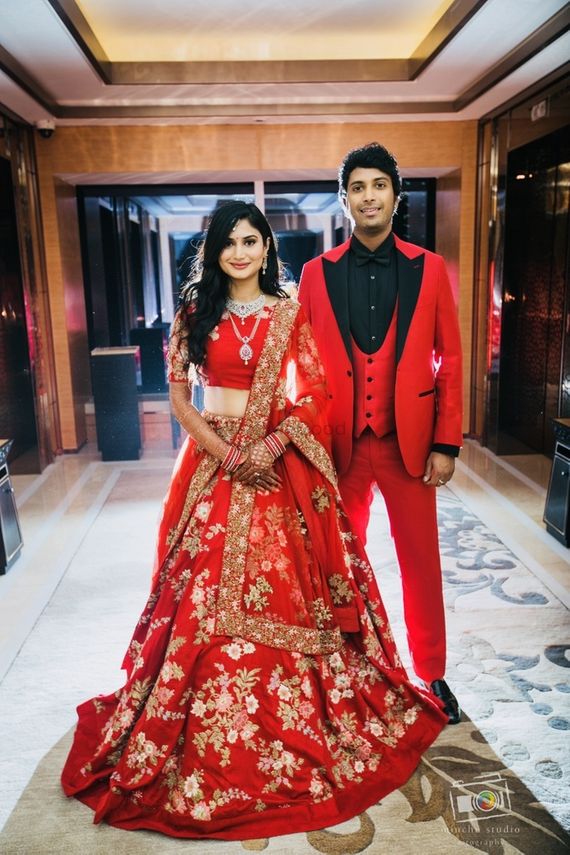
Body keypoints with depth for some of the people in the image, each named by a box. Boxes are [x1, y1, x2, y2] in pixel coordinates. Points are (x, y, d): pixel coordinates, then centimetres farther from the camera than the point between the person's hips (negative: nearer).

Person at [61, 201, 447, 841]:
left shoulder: (289, 314, 4)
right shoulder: (195, 311, 5)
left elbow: (313, 391, -1)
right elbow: (177, 390, 0)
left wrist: (271, 446, -14)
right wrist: (226, 454, -10)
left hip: (276, 461, 0)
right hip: (210, 455, 1)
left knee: (279, 582, 3)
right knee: (205, 585, 4)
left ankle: (288, 715, 23)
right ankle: (204, 724, 22)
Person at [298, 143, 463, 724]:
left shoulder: (428, 269, 3)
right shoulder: (316, 273, 4)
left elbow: (450, 359, 2)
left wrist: (446, 443, -4)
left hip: (409, 441, 0)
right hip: (339, 444, 1)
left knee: (421, 560, 9)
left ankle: (432, 675, 28)